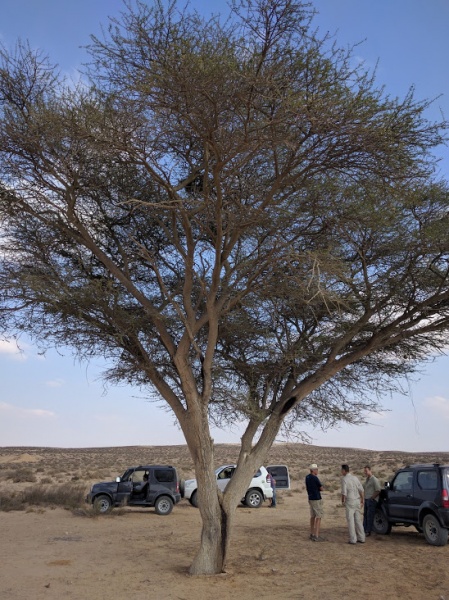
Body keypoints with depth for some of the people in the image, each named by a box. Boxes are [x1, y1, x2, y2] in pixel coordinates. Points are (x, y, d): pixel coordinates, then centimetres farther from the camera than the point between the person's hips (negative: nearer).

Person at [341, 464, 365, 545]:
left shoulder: (344, 479, -11)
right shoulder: (355, 478, 7)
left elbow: (344, 492, -15)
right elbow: (361, 490, 4)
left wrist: (342, 501, 2)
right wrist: (362, 501, 11)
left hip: (350, 502, -6)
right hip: (357, 501, 6)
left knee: (350, 520, 2)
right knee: (358, 520, 14)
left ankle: (353, 539, 3)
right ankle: (361, 538, 16)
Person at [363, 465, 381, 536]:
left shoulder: (374, 480, -11)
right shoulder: (366, 480, 16)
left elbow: (378, 490, -16)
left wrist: (371, 498, -15)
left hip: (372, 500, -9)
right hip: (366, 500, 9)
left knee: (370, 516, -6)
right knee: (365, 515, 11)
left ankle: (368, 531, -2)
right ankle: (364, 529, 18)